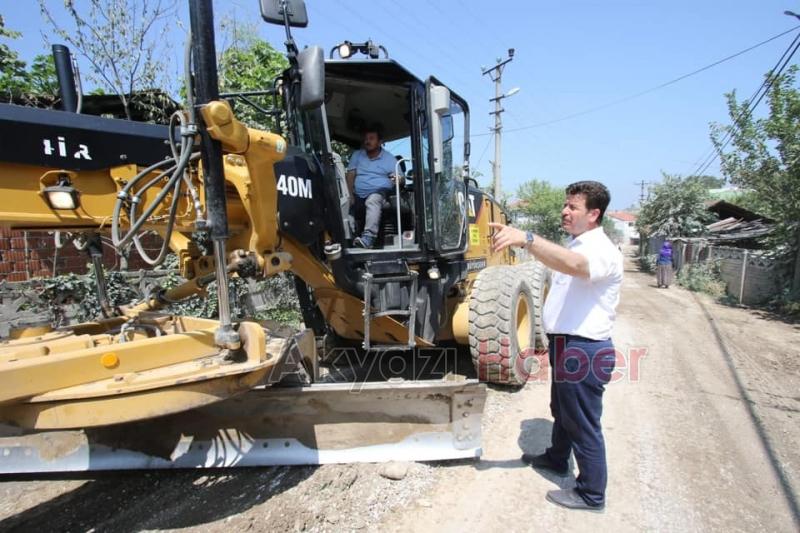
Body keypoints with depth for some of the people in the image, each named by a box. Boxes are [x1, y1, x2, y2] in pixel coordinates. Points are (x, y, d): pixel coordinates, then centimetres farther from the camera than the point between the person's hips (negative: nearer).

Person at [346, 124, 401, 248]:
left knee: (373, 201, -38)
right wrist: (350, 195, -12)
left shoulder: (389, 158, 7)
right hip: (359, 196, 4)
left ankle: (368, 237, -55)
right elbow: (350, 176, 4)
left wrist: (397, 179, -27)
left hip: (380, 192, -4)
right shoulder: (357, 155, 14)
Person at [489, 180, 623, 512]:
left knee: (583, 423, 4)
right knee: (562, 411, 27)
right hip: (565, 344, 10)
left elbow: (573, 265, -45)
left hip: (585, 350, -10)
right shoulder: (575, 245, 13)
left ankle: (592, 494, 21)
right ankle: (557, 458, 48)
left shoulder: (602, 250, -21)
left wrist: (526, 239, -56)